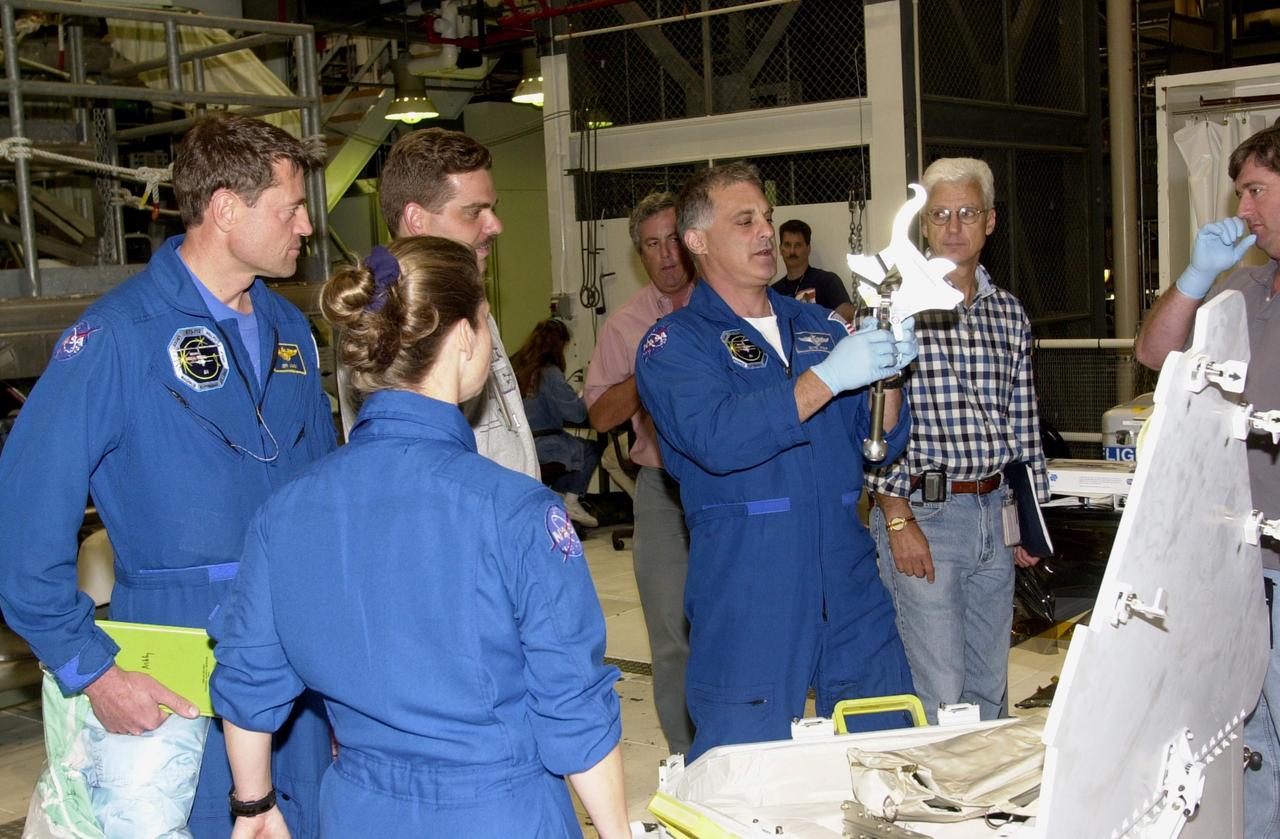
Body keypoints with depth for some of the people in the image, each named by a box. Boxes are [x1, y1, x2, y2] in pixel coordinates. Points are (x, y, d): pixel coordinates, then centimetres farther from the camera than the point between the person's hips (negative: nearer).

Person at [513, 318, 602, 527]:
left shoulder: (516, 365, 6)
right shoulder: (549, 373, -16)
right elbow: (577, 413, -16)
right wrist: (583, 399, 6)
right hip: (539, 445, -8)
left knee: (571, 444, 27)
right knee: (591, 449, 10)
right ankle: (570, 501, 8)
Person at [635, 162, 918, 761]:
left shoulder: (820, 326, 14)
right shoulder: (674, 344, -1)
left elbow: (883, 443, 12)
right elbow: (717, 439, -20)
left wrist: (886, 376, -8)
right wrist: (826, 377, -22)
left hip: (850, 588, 5)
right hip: (745, 595, -4)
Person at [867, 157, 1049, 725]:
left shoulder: (1009, 315, 11)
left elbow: (1023, 427, 16)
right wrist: (898, 520, -14)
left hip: (995, 514, 6)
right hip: (922, 513, -6)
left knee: (990, 686, 14)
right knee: (938, 697, -3)